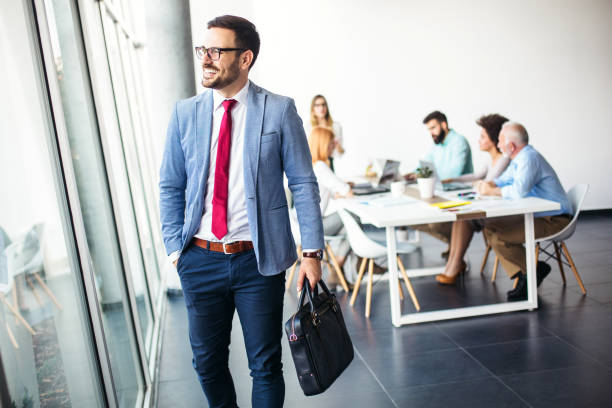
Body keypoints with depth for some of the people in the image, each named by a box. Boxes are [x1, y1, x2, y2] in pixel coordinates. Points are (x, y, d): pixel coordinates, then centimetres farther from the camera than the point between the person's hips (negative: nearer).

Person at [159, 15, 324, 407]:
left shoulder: (279, 110, -4)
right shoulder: (185, 113, 3)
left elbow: (304, 183, -3)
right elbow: (170, 187, 8)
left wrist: (312, 251, -7)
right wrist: (175, 247, 1)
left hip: (259, 260, -2)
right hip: (200, 260, 3)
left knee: (265, 365, 9)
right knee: (207, 361, 16)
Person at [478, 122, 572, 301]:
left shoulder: (529, 158, -21)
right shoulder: (518, 158, 12)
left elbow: (519, 190, -35)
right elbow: (505, 179, 24)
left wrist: (492, 191, -18)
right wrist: (488, 184, 0)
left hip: (553, 220, -11)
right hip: (536, 215, 11)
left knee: (499, 237, -21)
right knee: (490, 227, 4)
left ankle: (534, 270, 0)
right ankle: (523, 278, 1)